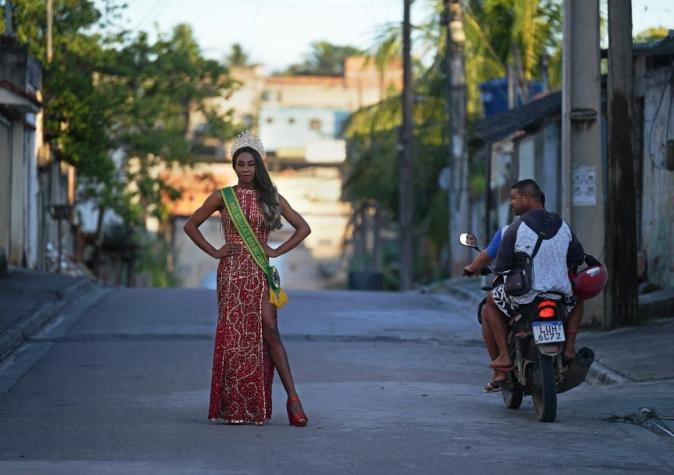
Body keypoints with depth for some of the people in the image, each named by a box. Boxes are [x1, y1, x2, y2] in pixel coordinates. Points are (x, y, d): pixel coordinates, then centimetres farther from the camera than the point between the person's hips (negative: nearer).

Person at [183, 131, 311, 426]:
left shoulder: (270, 198, 7)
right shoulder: (222, 197, 6)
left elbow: (303, 228, 10)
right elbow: (190, 225, 12)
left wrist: (277, 251, 0)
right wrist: (213, 251, 2)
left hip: (259, 272, 0)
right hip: (231, 272, 0)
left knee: (268, 331, -12)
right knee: (233, 335, -1)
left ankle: (293, 398, -14)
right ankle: (234, 409, 4)